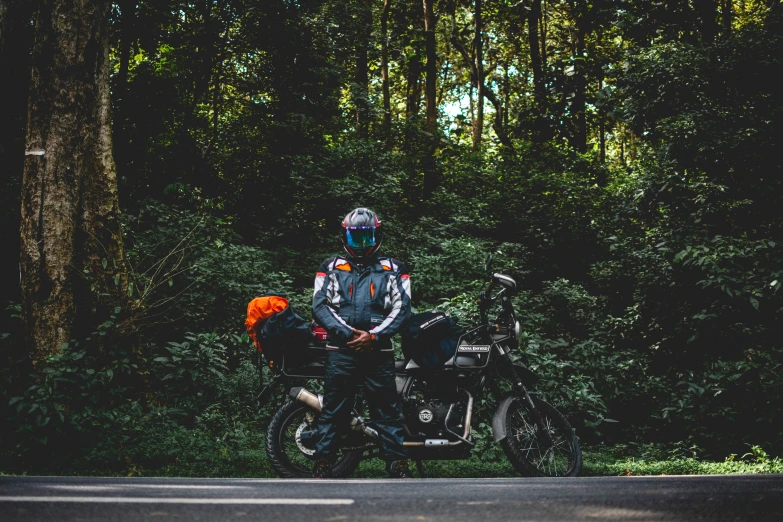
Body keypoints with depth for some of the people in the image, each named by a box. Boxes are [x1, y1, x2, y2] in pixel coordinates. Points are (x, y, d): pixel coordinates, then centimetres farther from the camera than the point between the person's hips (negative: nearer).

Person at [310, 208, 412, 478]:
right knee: (333, 409, 2)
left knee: (387, 410, 0)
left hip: (378, 350, 0)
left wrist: (373, 335, -11)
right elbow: (320, 305, 1)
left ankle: (398, 464, 5)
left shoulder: (393, 270, 11)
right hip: (340, 349, 0)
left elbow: (401, 308, 2)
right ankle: (322, 464, 8)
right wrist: (349, 333, -12)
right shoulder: (330, 268, 11)